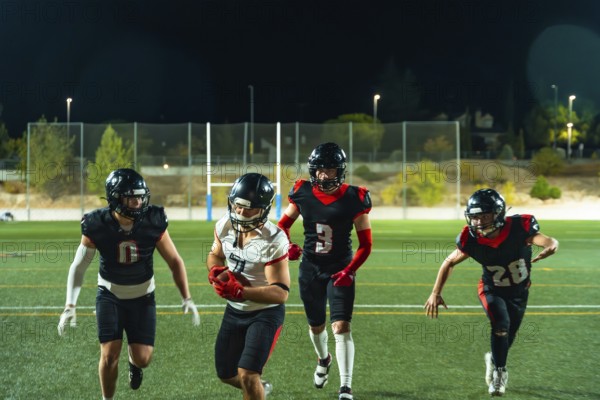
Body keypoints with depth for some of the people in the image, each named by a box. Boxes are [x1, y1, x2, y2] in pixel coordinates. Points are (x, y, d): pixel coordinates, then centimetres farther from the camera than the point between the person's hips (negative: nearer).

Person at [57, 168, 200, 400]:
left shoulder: (153, 223, -18)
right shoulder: (97, 227, -20)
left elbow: (174, 261, -8)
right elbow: (78, 267, -9)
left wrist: (187, 298, -15)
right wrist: (70, 306, -16)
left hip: (142, 297, 1)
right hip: (110, 296, -1)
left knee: (143, 359, -4)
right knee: (109, 356, -10)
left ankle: (133, 360, 35)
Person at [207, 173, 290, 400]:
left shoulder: (272, 241, -28)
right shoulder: (224, 226, -9)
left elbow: (281, 293, -28)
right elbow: (215, 256, 11)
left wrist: (240, 291, -39)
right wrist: (217, 271, -13)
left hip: (265, 313, -7)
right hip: (235, 311, 7)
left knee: (247, 376, -18)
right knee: (226, 375, 18)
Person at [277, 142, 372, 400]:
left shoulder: (353, 198, -12)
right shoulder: (303, 193, -5)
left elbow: (365, 243, -7)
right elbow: (283, 224, 10)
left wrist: (350, 271, -18)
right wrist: (288, 246, -10)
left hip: (340, 270, -3)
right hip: (310, 269, 3)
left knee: (341, 326, -14)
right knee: (316, 326, 17)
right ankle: (323, 359, 50)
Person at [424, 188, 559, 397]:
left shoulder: (519, 228, -32)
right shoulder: (471, 239, -26)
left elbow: (549, 241, -35)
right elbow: (449, 262, -11)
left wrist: (551, 246, -61)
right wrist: (435, 293, -15)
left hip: (519, 292, 1)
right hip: (492, 290, -1)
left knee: (508, 336, 12)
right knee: (501, 324, -25)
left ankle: (494, 359, 46)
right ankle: (499, 372, -5)